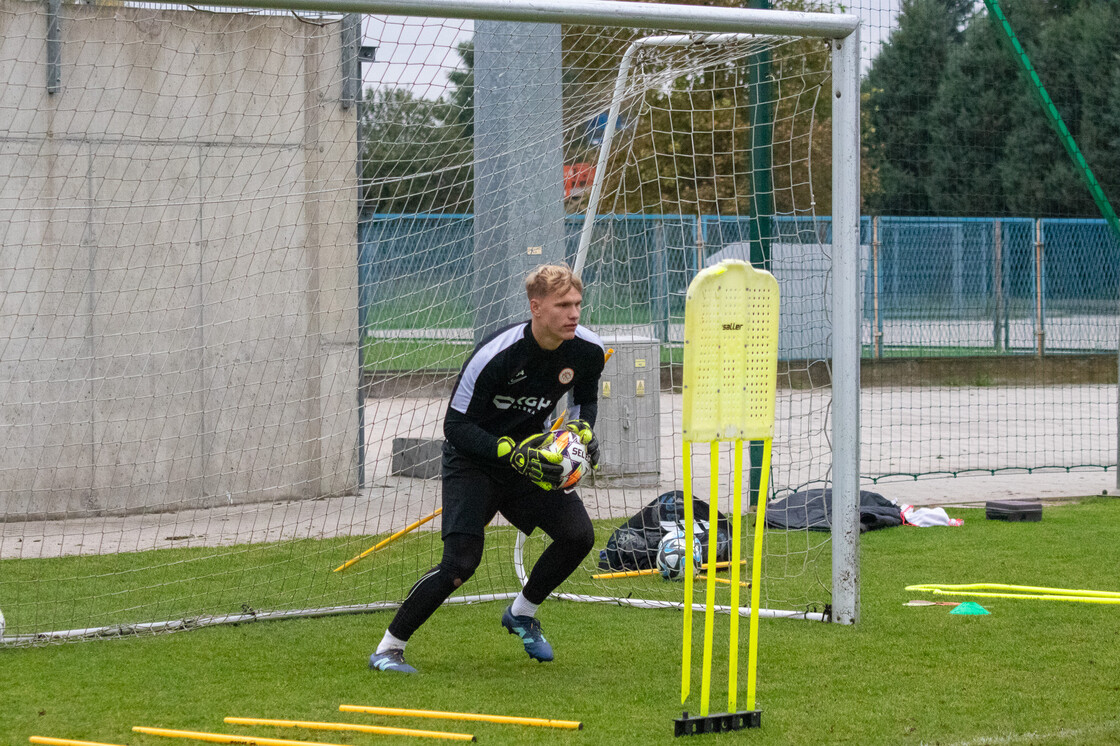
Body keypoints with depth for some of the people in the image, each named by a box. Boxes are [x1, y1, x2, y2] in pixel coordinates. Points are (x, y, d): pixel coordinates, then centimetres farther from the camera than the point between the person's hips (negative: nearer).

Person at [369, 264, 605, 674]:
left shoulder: (587, 350, -13)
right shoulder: (497, 353, -29)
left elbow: (586, 400, 10)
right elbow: (455, 425, -24)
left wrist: (584, 431, -11)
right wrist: (513, 454, -34)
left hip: (529, 452, 6)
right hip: (473, 459, -5)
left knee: (578, 535, -10)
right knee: (461, 559, -21)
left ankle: (522, 613, 17)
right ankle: (388, 648, -8)